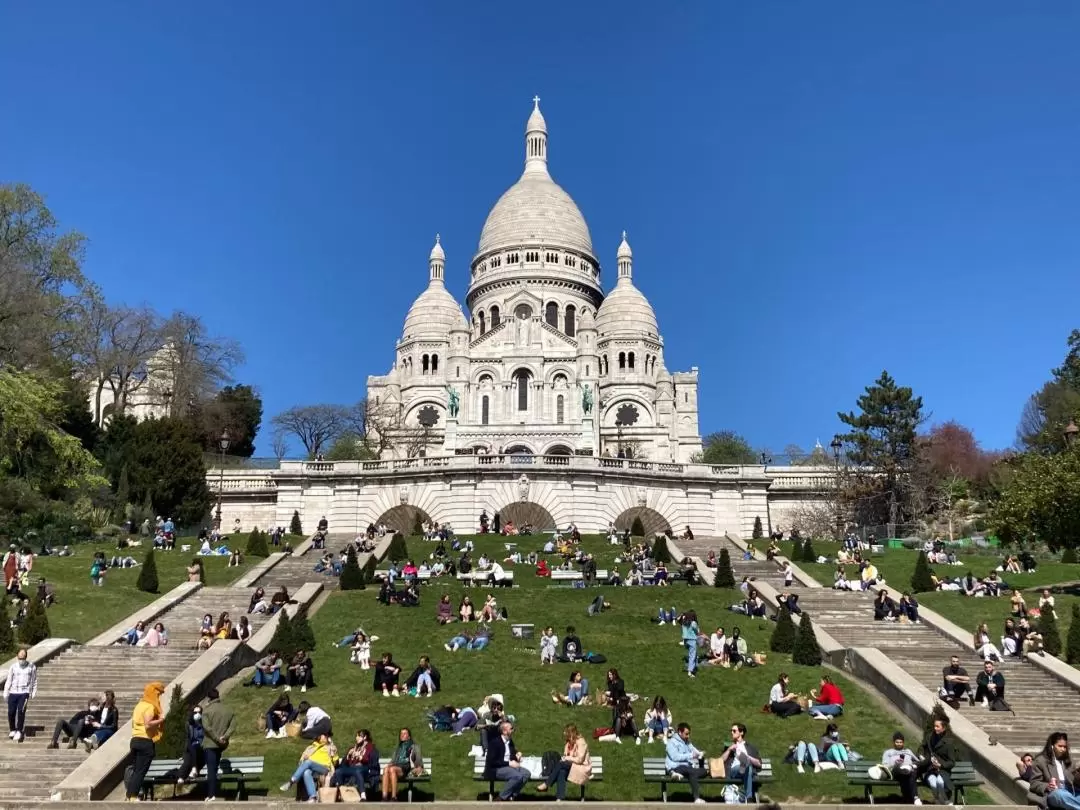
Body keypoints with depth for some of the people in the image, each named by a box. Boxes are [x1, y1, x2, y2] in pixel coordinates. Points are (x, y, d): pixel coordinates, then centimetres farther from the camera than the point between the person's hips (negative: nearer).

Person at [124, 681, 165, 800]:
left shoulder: (140, 704, 17)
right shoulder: (150, 706, -11)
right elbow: (148, 724, -23)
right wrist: (161, 720, -10)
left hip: (135, 739, 9)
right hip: (145, 741, -9)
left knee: (135, 770, 13)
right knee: (141, 771, -5)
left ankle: (129, 796, 11)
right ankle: (133, 797, -7)